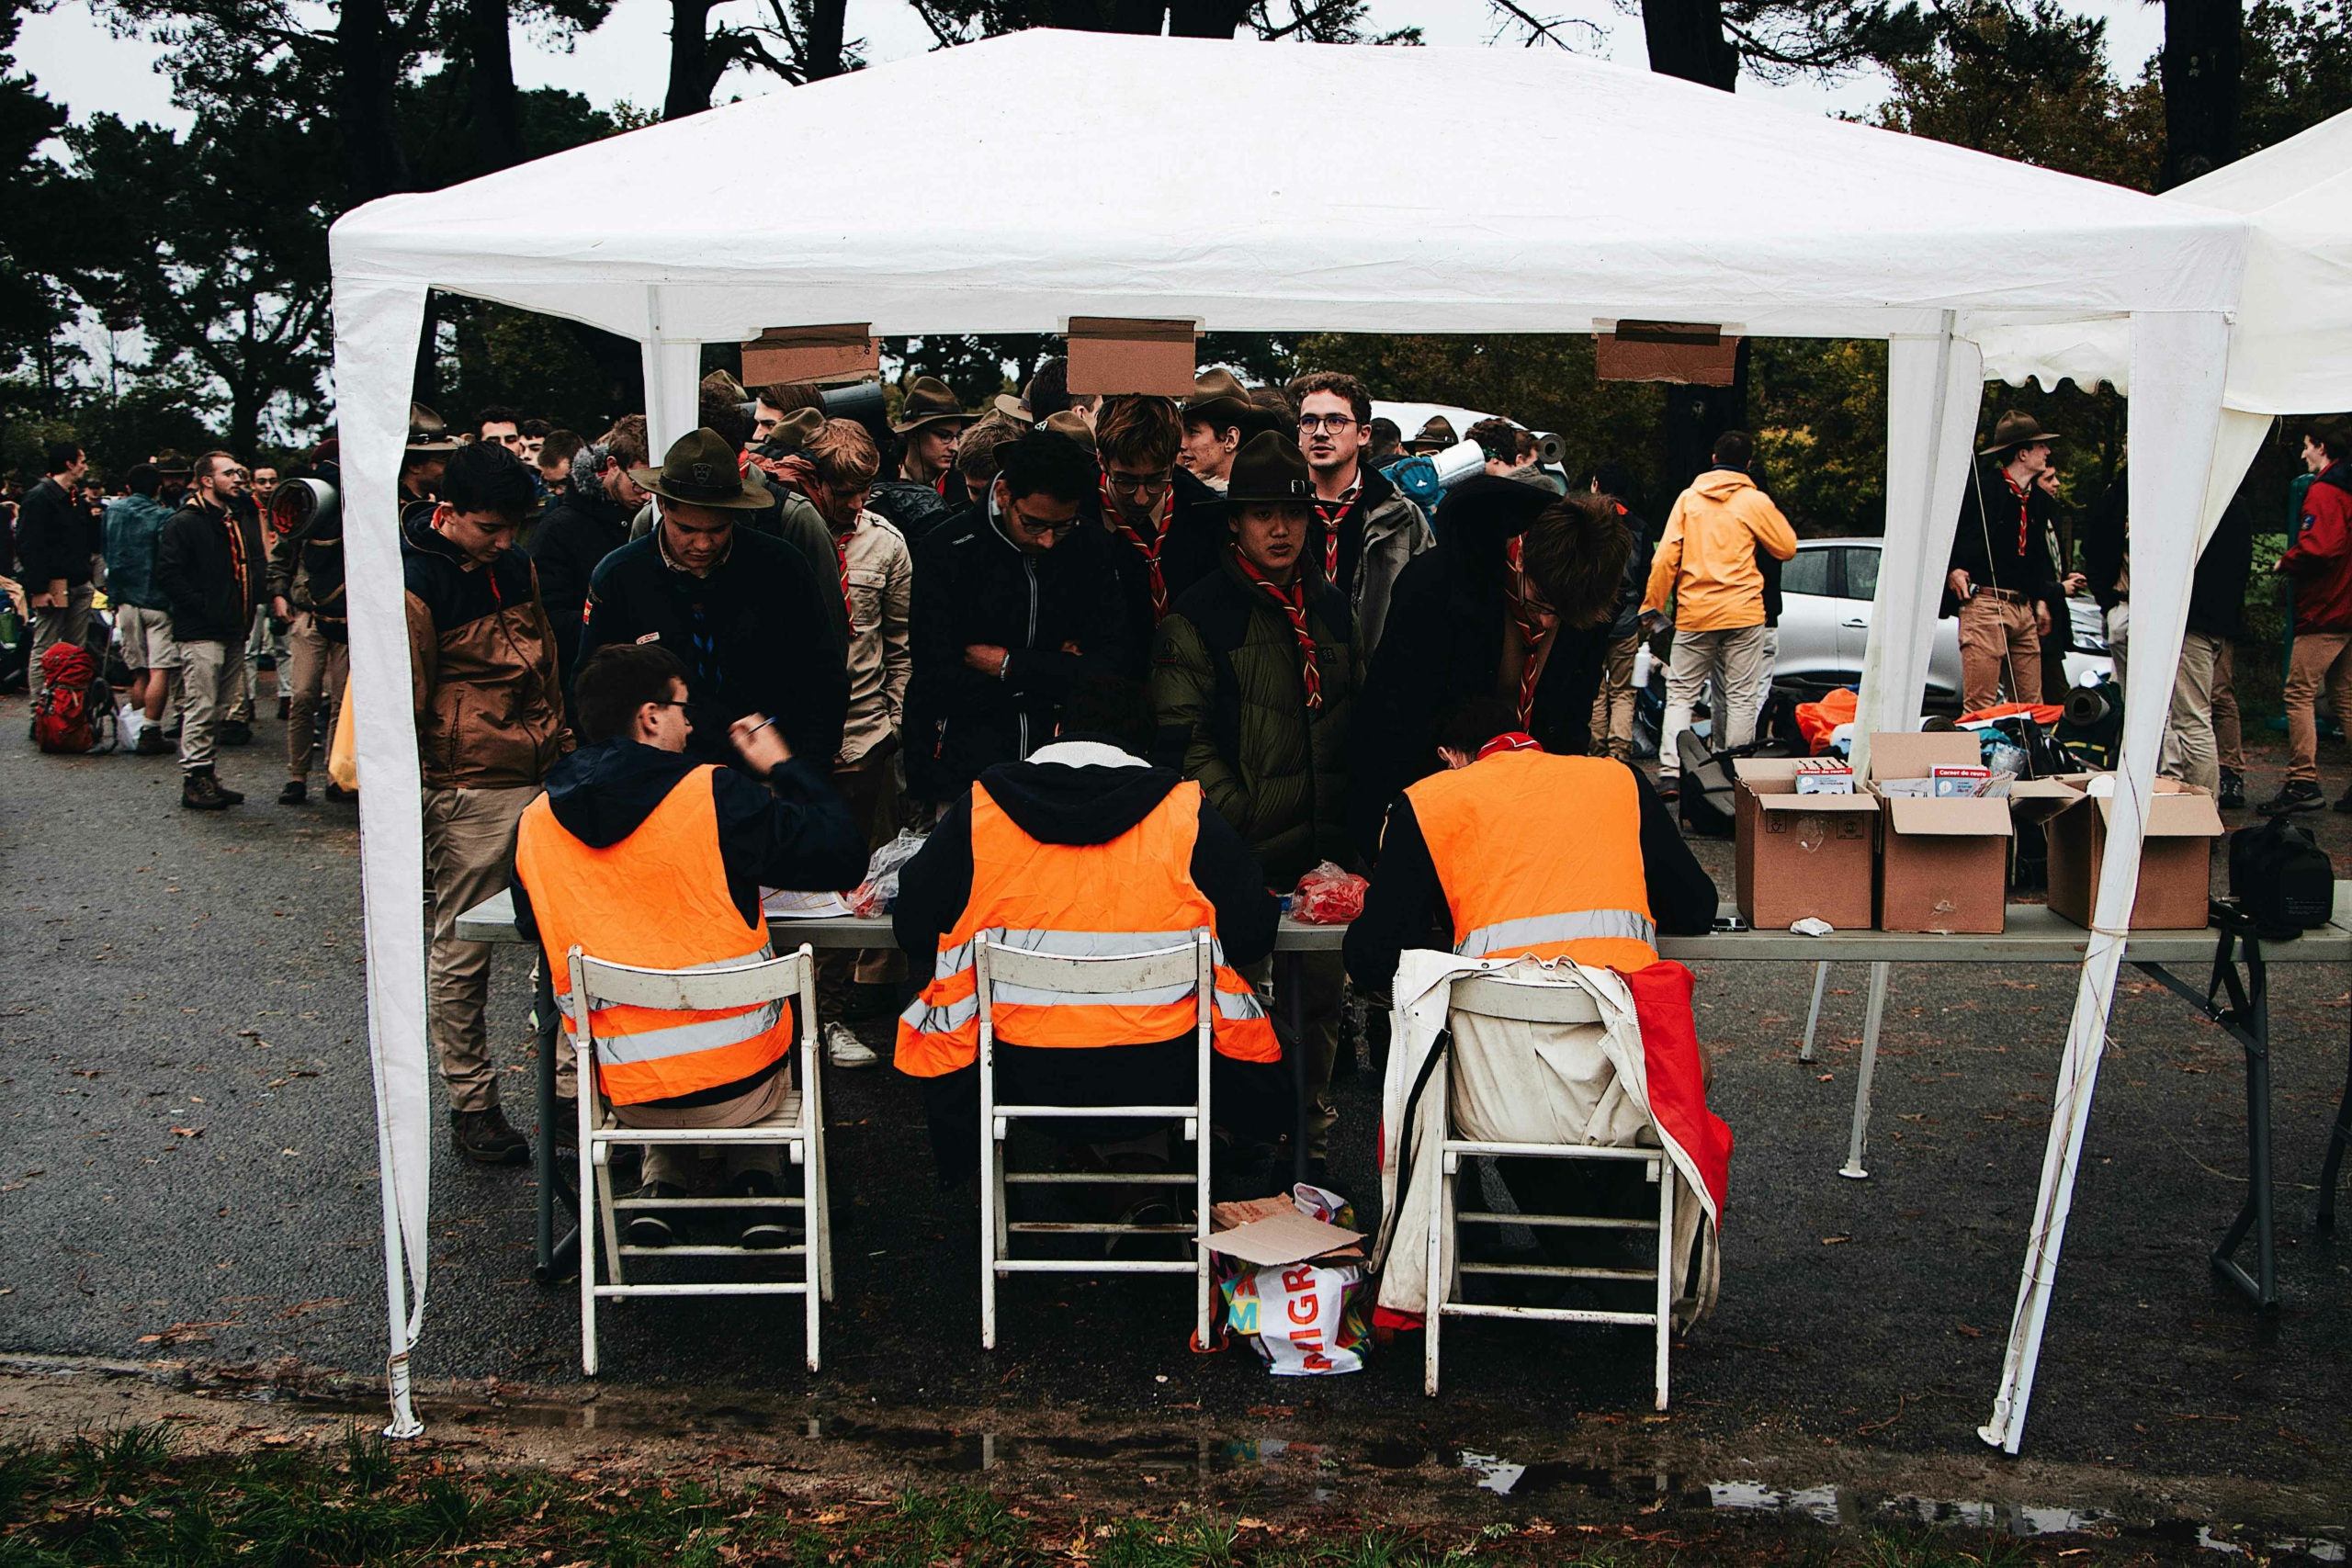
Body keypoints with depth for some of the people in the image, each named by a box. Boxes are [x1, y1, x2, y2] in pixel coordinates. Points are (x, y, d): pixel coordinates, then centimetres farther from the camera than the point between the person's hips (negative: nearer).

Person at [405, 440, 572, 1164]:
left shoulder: (514, 566, 12)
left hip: (543, 779, 7)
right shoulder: (414, 584, -11)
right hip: (470, 791, -7)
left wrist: (564, 751, 23)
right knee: (462, 954, 4)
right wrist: (408, 813, -8)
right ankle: (472, 1105, 15)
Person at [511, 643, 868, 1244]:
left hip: (625, 1093, 3)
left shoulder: (534, 824, -3)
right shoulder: (717, 796, -16)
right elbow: (844, 857, -9)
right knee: (796, 1002, 32)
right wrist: (784, 765, 3)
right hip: (742, 1086, -3)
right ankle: (756, 1185, 20)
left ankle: (662, 1182, 21)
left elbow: (532, 926, 15)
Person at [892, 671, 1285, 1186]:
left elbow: (913, 928, 6)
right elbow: (1253, 936, 1)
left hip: (1026, 1082, 1)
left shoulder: (978, 811, -2)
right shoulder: (1189, 813, -4)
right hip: (1159, 1081, -1)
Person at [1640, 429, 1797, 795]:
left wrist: (1652, 605, 6)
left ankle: (1670, 773, -8)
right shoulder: (1755, 501, -1)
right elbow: (1786, 548, 9)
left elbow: (1666, 556, 1)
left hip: (1694, 614, 1)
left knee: (1681, 693, 5)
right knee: (1739, 697, 4)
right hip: (1743, 614, -1)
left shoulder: (1688, 497, 5)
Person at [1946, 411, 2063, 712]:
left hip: (2024, 608, 8)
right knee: (1980, 705, -11)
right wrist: (1951, 569, -10)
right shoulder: (1979, 487, -5)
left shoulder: (2039, 500, 19)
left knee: (2032, 706, 6)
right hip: (1984, 605, -8)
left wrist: (2041, 599, 18)